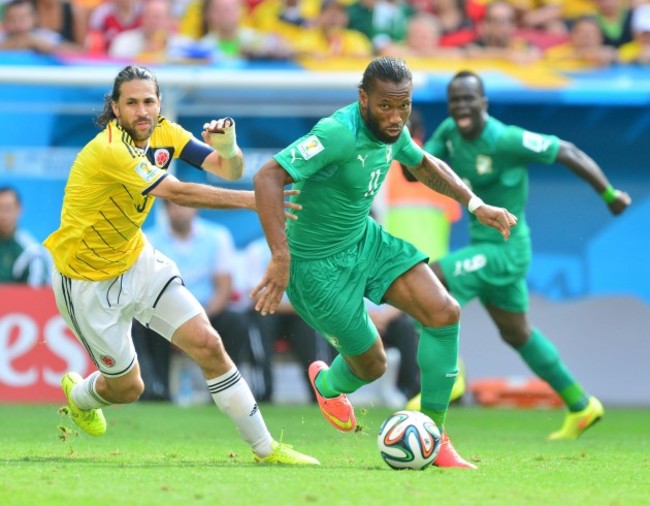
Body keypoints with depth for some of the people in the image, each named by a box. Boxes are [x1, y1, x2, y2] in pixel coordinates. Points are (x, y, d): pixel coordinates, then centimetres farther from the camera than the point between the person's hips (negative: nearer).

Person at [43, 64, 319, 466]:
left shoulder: (163, 133, -7)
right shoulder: (109, 149, -31)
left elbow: (229, 170, -8)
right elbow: (178, 194, -39)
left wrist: (229, 147, -32)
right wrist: (254, 201, -42)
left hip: (137, 261, 6)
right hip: (88, 281, -6)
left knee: (208, 345, -9)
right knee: (128, 388, 6)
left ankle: (265, 448, 0)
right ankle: (78, 394, 43)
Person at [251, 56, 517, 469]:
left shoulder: (393, 130, -5)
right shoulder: (339, 133, -32)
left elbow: (425, 165, 19)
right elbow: (268, 177, -40)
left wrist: (475, 204, 8)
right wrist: (281, 257, -47)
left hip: (365, 239, 8)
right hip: (319, 263, -8)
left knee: (444, 314, -8)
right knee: (371, 364, 3)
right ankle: (326, 385, 42)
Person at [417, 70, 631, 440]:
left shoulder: (506, 140, -23)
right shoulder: (449, 132, -1)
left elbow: (568, 152, -16)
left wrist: (610, 195, -9)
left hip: (505, 249, -9)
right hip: (484, 245, 9)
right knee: (517, 334, 19)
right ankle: (581, 407, 32)